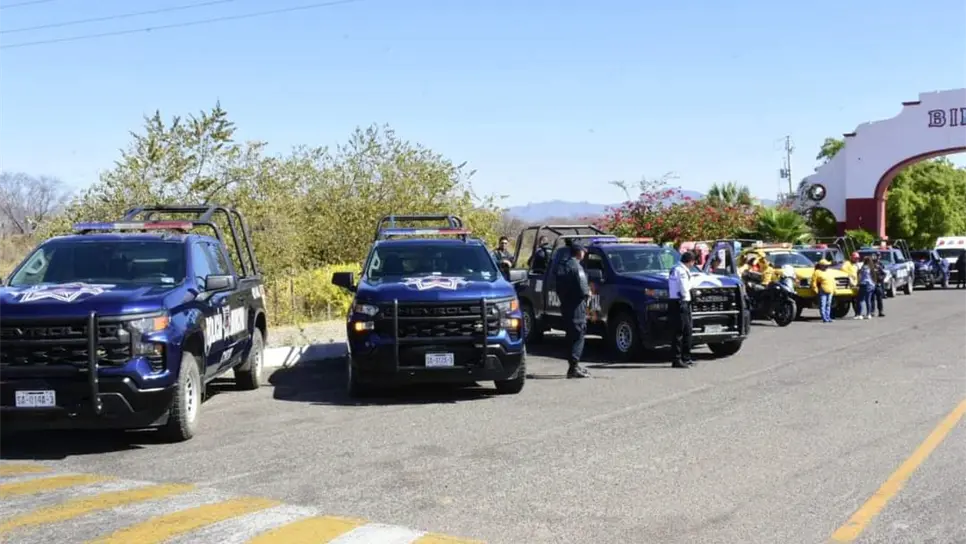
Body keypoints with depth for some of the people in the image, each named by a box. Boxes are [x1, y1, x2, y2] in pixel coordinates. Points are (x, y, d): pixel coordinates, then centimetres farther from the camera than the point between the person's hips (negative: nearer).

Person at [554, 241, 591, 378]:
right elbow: (582, 288, -20)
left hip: (565, 306, 9)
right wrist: (588, 292, -1)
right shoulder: (576, 267, -15)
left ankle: (574, 366, 23)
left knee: (572, 336, 17)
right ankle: (574, 367, -12)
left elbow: (559, 287, 16)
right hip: (576, 307, -9)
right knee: (578, 336, -6)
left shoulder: (561, 265, 12)